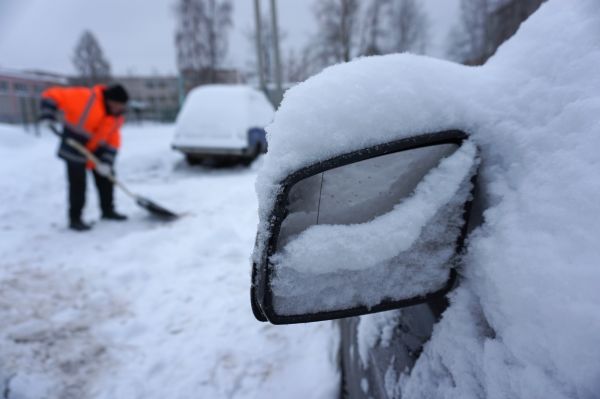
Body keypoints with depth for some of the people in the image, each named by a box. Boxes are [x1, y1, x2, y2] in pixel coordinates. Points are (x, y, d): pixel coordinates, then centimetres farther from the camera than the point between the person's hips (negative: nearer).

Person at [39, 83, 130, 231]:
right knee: (78, 183, -6)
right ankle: (75, 219, 6)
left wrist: (106, 161, -14)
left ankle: (108, 210, 25)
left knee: (106, 177, 9)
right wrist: (48, 116, -26)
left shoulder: (117, 117, -6)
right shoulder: (85, 97, -24)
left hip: (96, 148, 6)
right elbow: (52, 95, -19)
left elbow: (112, 141, -6)